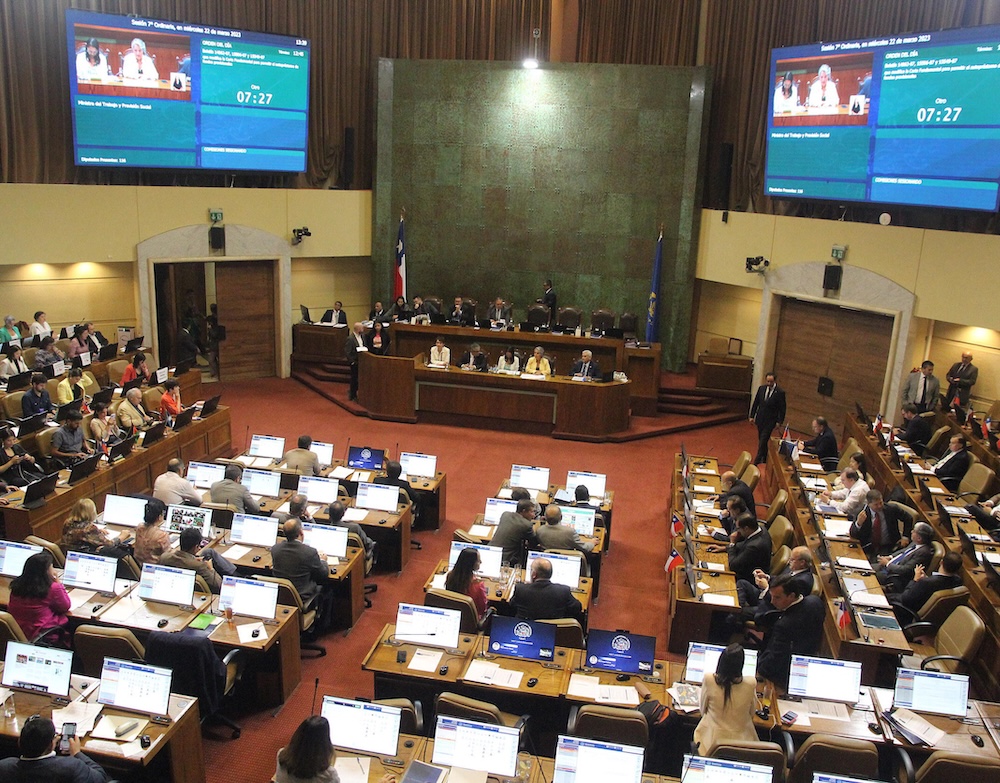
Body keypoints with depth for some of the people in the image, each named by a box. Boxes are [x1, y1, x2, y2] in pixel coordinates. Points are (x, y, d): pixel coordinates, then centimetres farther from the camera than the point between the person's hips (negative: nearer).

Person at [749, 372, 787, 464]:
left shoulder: (780, 392, -12)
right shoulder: (761, 388, 2)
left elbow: (782, 408, -7)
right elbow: (755, 403, 10)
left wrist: (779, 422, -10)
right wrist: (752, 415, 9)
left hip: (770, 421, -5)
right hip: (760, 419, 5)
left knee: (762, 441, -8)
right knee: (761, 440, 13)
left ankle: (756, 462, -4)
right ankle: (764, 459, 27)